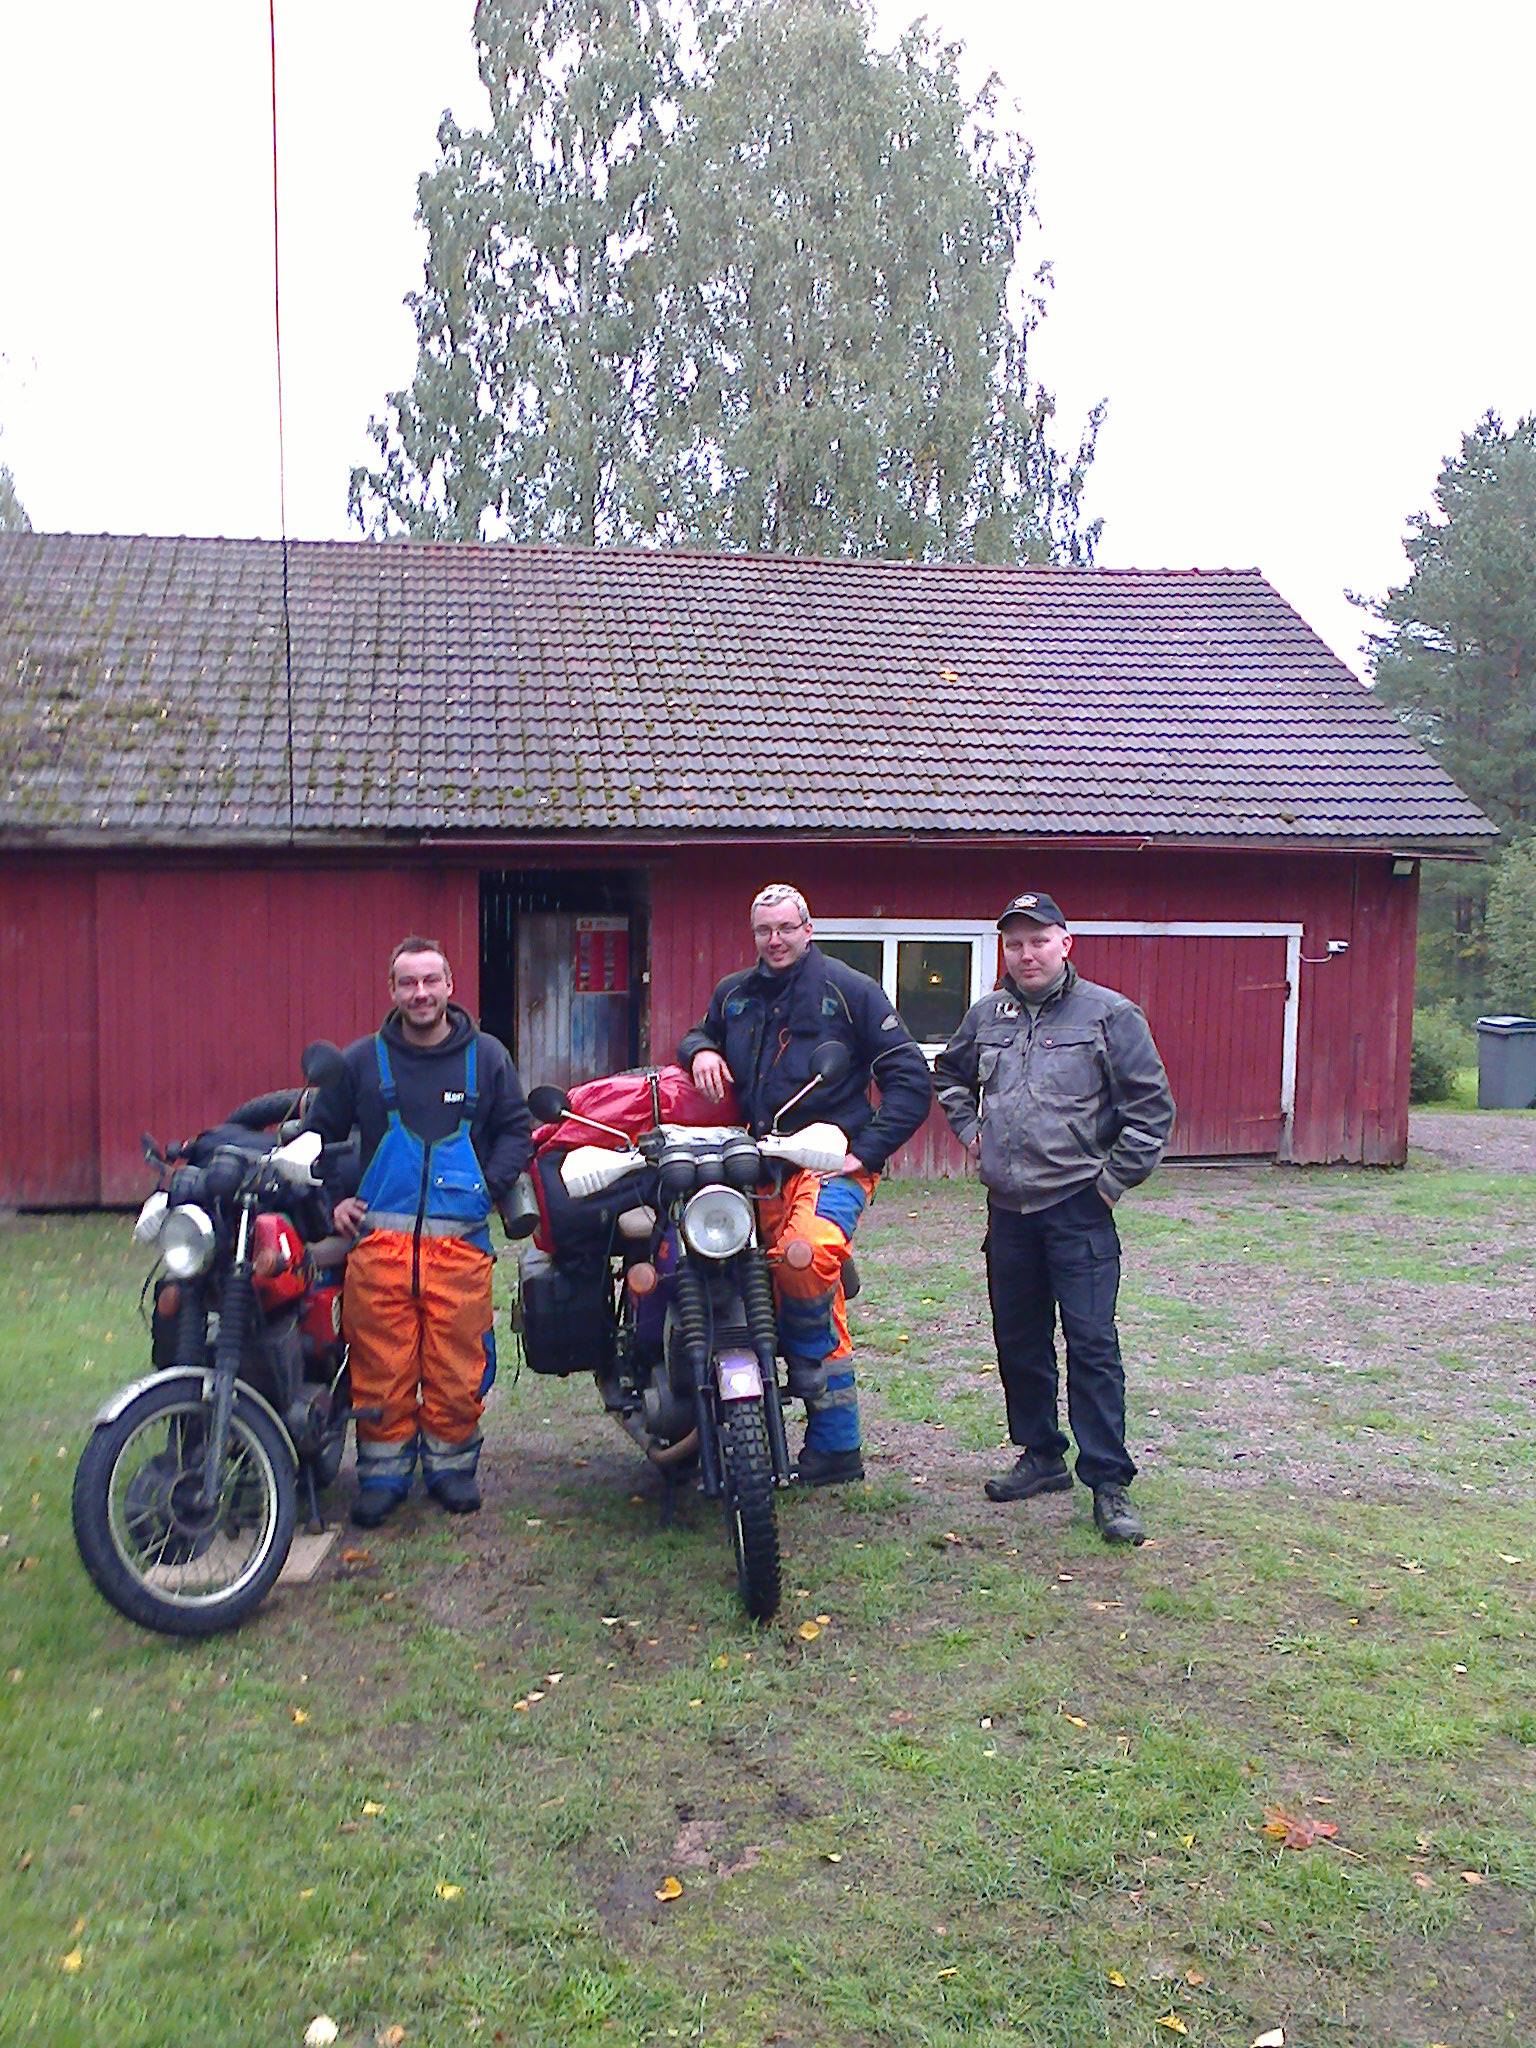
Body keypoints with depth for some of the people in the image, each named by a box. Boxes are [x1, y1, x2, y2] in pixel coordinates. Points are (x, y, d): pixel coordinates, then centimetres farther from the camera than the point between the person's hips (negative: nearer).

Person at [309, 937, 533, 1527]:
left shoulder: (486, 1057, 10)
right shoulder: (362, 1060, 9)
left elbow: (516, 1129, 14)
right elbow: (319, 1133, 18)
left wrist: (490, 1186, 0)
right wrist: (335, 1197, 6)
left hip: (460, 1237, 0)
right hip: (378, 1236, 0)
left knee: (457, 1366, 0)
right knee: (380, 1366, -1)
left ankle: (451, 1465, 17)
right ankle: (383, 1472, 13)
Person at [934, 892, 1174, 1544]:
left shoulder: (1108, 1014, -4)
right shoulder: (985, 1016, 11)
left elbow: (1152, 1106, -4)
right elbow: (949, 1075, 30)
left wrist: (1113, 1180, -6)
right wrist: (969, 1129, 15)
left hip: (1078, 1208, -5)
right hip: (1008, 1209, 6)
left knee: (1092, 1344, -7)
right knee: (1019, 1342, 13)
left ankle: (1109, 1483, 0)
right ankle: (1042, 1458, 29)